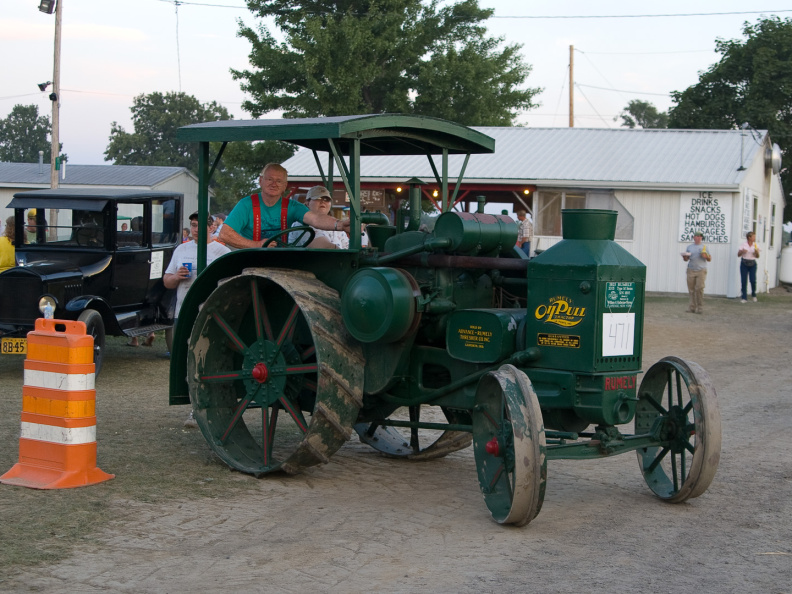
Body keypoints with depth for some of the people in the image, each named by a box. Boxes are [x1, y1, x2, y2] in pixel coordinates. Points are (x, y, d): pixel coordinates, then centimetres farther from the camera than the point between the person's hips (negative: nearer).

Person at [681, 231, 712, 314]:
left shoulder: (704, 247, 9)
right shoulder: (690, 247, 13)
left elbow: (710, 259, 11)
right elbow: (686, 259, 15)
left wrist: (705, 256, -10)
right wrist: (684, 256, -7)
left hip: (701, 270, -2)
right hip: (691, 270, 2)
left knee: (699, 288, -12)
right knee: (691, 290, -1)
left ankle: (700, 308, -8)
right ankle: (692, 307, 4)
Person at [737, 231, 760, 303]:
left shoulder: (755, 245, 5)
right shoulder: (743, 244, 0)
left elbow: (757, 256, 6)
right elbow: (738, 254, 1)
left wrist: (756, 252, -15)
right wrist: (742, 251, -19)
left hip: (752, 264, 1)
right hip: (744, 264, -1)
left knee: (753, 280, -8)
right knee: (743, 281, -4)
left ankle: (753, 295, 17)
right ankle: (744, 298, 3)